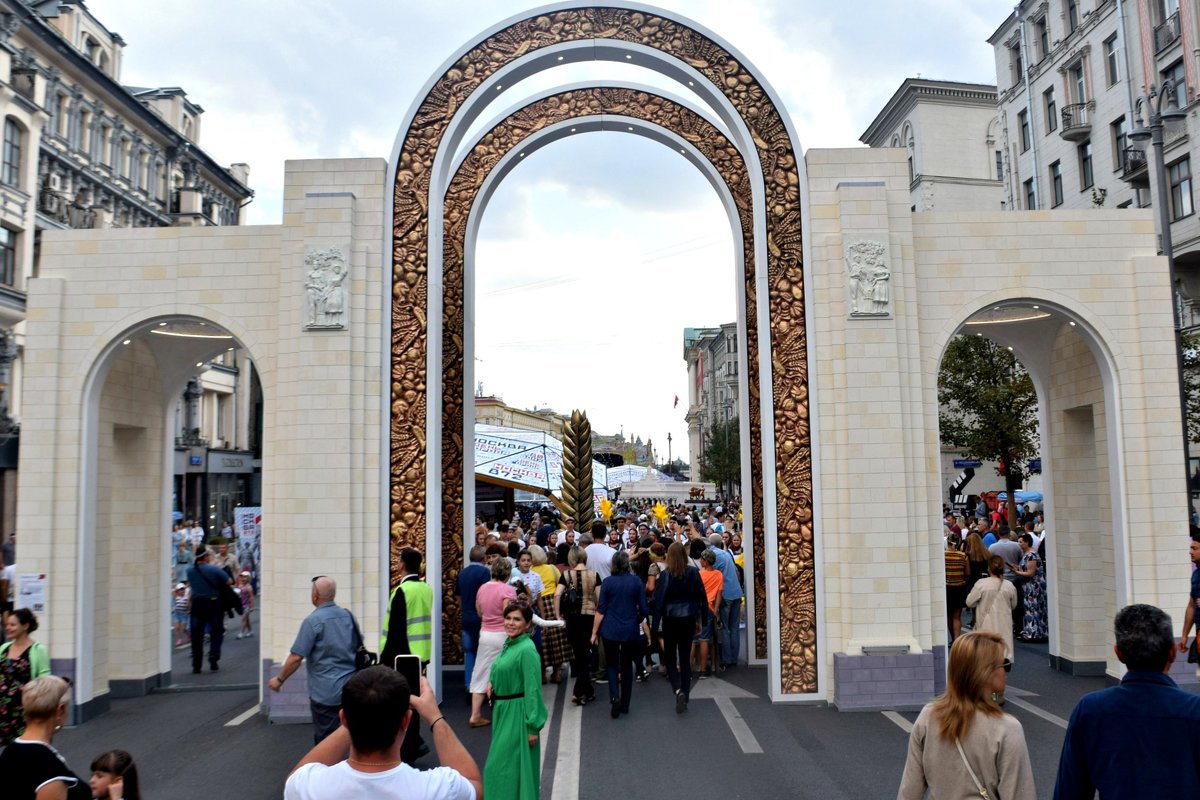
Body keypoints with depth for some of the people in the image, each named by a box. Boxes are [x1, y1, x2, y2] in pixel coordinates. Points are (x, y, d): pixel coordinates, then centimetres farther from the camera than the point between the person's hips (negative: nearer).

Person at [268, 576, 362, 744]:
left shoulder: (313, 621, -13)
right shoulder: (348, 616, 5)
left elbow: (296, 657, -14)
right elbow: (359, 648, 17)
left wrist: (279, 679, -1)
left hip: (325, 693, -6)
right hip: (351, 688, 6)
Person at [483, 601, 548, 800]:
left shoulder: (527, 649, -20)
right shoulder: (508, 644, 6)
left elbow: (533, 689, -20)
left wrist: (533, 726, -20)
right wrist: (491, 682, 1)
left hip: (517, 715, -9)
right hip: (503, 710, 9)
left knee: (505, 765, -2)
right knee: (503, 764, 18)